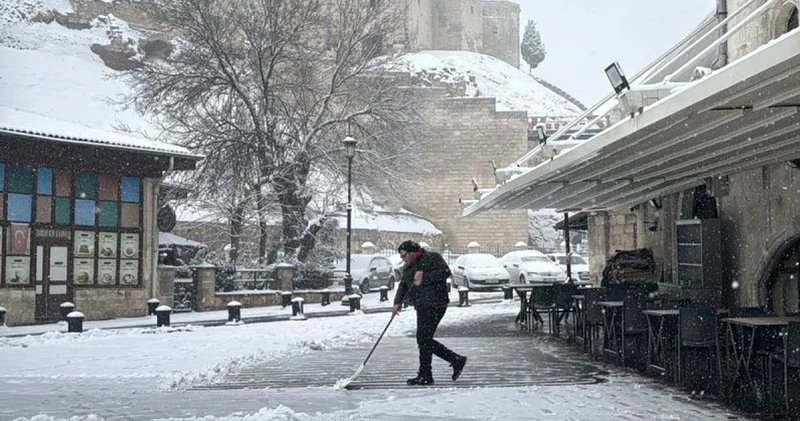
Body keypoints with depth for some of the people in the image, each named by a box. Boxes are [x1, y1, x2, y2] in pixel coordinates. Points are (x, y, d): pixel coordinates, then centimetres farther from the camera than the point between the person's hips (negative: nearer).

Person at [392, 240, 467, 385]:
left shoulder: (432, 257, -5)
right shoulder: (407, 268, 19)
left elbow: (445, 272, -18)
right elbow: (403, 286, 14)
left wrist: (424, 279, -19)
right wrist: (397, 302, -2)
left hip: (435, 305, -9)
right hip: (422, 307, 9)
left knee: (423, 339, -8)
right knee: (425, 340, 8)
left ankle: (425, 376, 1)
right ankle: (456, 360, 17)